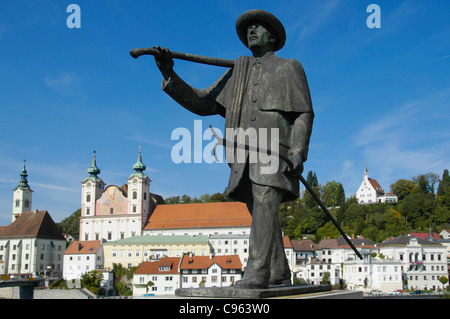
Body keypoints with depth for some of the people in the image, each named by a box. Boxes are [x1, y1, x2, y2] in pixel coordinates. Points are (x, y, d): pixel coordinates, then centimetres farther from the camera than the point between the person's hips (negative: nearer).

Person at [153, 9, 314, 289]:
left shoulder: (290, 68, 15)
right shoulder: (237, 73, 25)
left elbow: (305, 114, 6)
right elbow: (203, 103, 15)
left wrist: (299, 152, -11)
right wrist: (170, 75, 3)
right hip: (245, 158, 5)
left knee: (265, 205, -21)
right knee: (263, 214, 4)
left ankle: (257, 271, -26)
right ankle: (279, 274, 10)